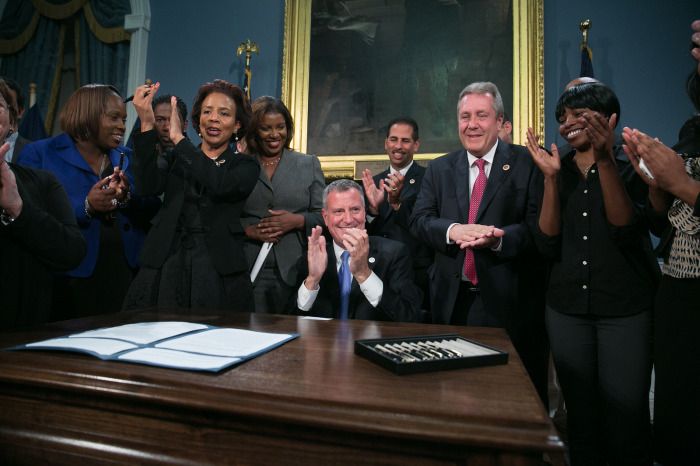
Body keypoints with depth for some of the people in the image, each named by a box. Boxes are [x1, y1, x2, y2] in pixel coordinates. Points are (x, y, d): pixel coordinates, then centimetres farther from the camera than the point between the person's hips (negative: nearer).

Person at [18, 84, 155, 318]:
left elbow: (153, 215, 6)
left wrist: (128, 198, -13)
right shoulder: (39, 153, 1)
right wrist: (85, 206, -23)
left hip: (126, 277, 4)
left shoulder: (127, 158, 13)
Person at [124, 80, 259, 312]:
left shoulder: (245, 166, 5)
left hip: (218, 273, -2)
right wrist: (147, 125, -15)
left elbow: (220, 185, -17)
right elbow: (151, 185, -8)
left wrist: (178, 138, -13)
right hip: (167, 269, 2)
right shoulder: (177, 160, 12)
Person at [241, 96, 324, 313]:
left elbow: (323, 215, 6)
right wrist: (248, 230, -11)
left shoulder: (309, 164, 10)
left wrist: (298, 220, -11)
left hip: (294, 271, 0)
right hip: (249, 273, 0)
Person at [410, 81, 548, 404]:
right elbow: (419, 220, 0)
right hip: (453, 301, 3)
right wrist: (453, 230, -20)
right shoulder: (439, 169, 9)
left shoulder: (527, 164, -2)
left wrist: (497, 238, -27)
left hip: (510, 300, -2)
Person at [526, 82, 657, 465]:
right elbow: (548, 244, -7)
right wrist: (551, 176, -15)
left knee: (626, 414, 3)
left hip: (626, 308, -2)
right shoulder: (559, 171, 4)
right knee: (579, 415, 14)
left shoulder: (630, 166, -2)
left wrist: (606, 160, -27)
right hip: (567, 309, 3)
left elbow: (626, 229, -19)